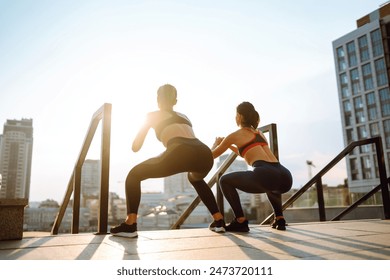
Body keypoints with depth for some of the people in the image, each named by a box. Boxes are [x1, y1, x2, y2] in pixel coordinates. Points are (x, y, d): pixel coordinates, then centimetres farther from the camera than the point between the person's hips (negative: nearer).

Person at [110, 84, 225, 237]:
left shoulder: (152, 115, 26)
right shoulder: (183, 116, 37)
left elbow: (135, 147, 31)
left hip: (180, 154, -5)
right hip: (205, 154, 5)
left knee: (135, 174, 17)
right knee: (195, 178, 41)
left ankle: (130, 226, 4)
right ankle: (219, 221, 32)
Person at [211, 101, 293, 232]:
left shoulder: (235, 135, 12)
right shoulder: (259, 133, 29)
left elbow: (212, 155, 24)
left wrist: (217, 143, 45)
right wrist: (229, 145, 52)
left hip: (265, 176, -7)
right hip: (285, 178, 7)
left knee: (225, 180, 15)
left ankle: (240, 221, 7)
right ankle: (279, 219, 27)